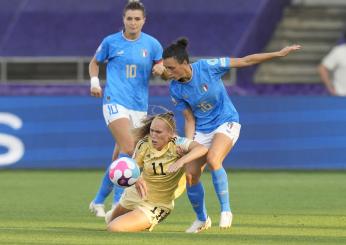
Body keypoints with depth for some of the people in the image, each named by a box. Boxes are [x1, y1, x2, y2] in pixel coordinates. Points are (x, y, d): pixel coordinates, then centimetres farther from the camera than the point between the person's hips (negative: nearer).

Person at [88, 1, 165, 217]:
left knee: (120, 157, 8)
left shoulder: (152, 44, 5)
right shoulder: (111, 42, 2)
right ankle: (119, 202, -17)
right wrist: (95, 82, 0)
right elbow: (95, 63, 17)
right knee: (128, 147, -22)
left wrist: (160, 69, -10)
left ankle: (98, 201, 23)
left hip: (140, 106, 4)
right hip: (115, 102, -4)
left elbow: (161, 67, 13)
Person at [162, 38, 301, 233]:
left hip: (226, 122, -4)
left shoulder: (207, 67, -19)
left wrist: (278, 54, -13)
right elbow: (189, 119, 0)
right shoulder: (176, 89, -8)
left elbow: (244, 61, -13)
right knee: (190, 173, -6)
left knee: (213, 159, -30)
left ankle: (226, 210, -18)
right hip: (202, 130, 4)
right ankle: (202, 219, 18)